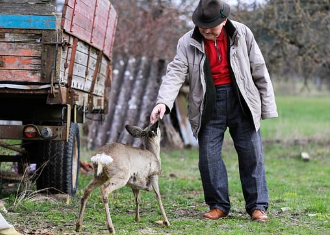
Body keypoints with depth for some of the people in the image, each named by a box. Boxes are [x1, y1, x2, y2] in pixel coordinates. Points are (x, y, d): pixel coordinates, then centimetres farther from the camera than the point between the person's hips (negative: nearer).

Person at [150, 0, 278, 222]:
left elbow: (259, 70, 4)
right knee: (209, 156, 0)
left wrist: (267, 105, 3)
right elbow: (175, 74, -12)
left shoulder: (242, 34, -2)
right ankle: (219, 206, 12)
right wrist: (163, 102, -29)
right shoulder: (188, 43, -3)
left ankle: (257, 206, 8)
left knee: (251, 154, 1)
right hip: (209, 105, 0)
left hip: (241, 101, 0)